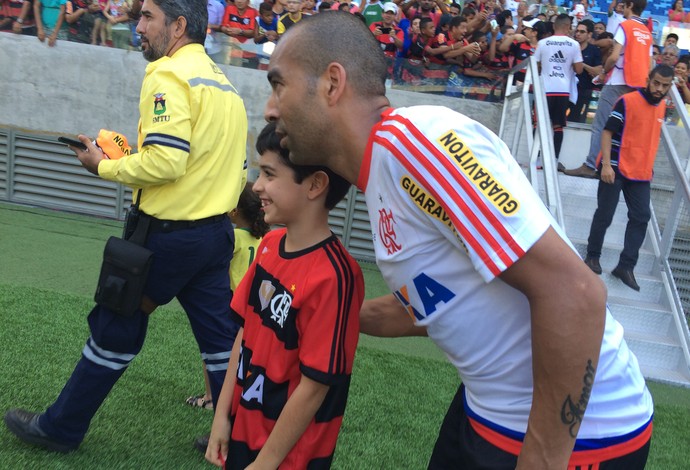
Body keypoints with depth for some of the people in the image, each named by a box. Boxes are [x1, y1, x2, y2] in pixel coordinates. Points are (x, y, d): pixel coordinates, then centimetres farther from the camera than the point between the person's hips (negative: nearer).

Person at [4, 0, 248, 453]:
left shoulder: (169, 74, -13)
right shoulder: (224, 82, 13)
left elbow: (165, 161, -23)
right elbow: (237, 167, 15)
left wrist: (105, 166, -8)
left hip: (168, 234, -7)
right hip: (217, 232, 7)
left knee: (115, 329, 7)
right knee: (221, 338, 12)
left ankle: (60, 428, 25)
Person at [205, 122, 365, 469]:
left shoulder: (332, 277, -26)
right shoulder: (270, 245, -2)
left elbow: (313, 388, -22)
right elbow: (245, 333, 4)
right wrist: (222, 415, 4)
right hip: (243, 430, 7)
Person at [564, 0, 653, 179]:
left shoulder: (625, 26, -5)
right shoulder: (648, 33, 14)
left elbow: (614, 57, -13)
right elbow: (649, 65, 11)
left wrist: (604, 72, 2)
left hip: (618, 83, -7)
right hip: (638, 86, 7)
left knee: (601, 126, -7)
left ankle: (591, 166, -11)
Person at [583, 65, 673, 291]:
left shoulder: (662, 106, 9)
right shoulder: (627, 101, -11)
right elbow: (607, 132, -13)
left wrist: (649, 167, 18)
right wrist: (606, 164, -21)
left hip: (641, 173, 6)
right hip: (616, 169, -6)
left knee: (641, 217, 0)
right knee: (604, 215, 1)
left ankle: (626, 266, 5)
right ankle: (592, 255, 19)